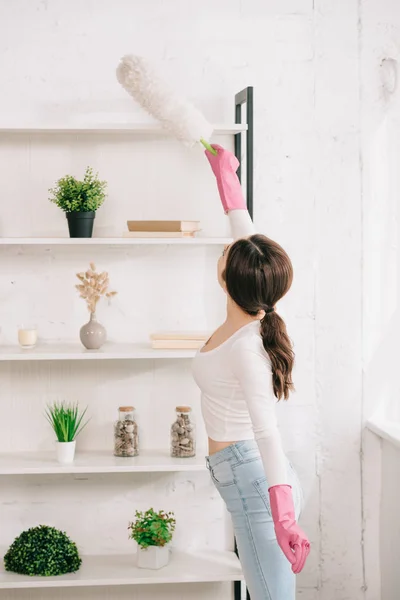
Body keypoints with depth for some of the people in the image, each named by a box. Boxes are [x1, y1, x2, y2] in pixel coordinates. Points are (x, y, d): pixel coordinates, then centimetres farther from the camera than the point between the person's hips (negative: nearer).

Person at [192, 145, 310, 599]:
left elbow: (266, 431, -30)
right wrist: (226, 177, 27)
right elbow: (248, 240, 17)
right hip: (248, 477, 10)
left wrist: (282, 514, -38)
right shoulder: (251, 319, 2)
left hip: (251, 478, -10)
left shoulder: (246, 347, -21)